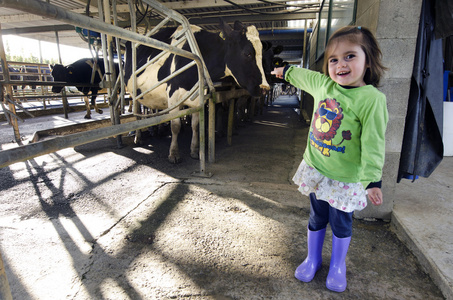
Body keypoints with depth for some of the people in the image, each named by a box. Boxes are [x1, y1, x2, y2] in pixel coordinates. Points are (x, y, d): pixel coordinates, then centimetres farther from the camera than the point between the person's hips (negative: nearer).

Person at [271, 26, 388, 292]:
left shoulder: (372, 99, -19)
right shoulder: (323, 84, -3)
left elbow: (373, 145, -20)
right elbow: (303, 76, 19)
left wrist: (373, 180, -21)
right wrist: (286, 71, 36)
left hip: (346, 178, -4)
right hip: (316, 170, 4)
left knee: (341, 223, 15)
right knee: (317, 218, 19)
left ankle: (338, 265, 41)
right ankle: (313, 259, 42)